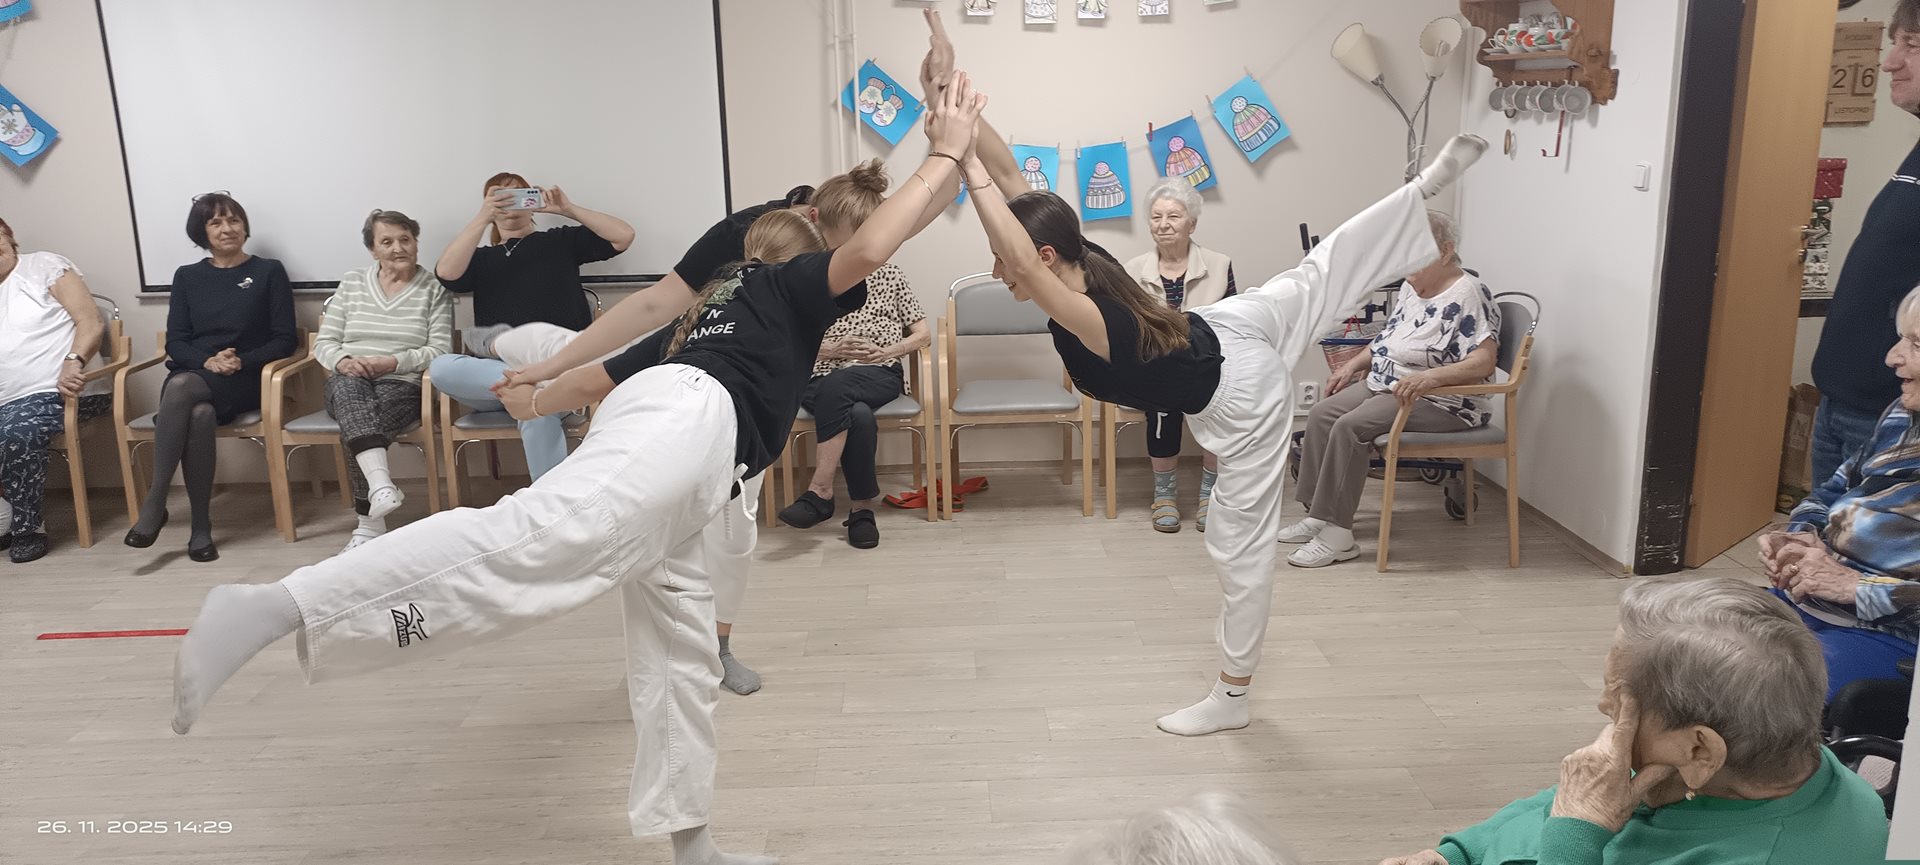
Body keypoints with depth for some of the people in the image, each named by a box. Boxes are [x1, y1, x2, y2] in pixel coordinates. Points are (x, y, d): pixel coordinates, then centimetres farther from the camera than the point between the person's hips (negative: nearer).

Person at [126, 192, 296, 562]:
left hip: (244, 381, -2)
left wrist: (242, 361, -14)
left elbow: (285, 339, 2)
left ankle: (154, 504, -31)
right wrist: (207, 360, -12)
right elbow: (175, 343, 9)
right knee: (200, 414, -36)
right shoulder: (187, 277, 16)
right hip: (192, 376, 2)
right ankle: (200, 525, -31)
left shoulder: (269, 272, 7)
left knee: (181, 387, -35)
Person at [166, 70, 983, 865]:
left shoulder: (710, 315, 41)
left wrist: (536, 399, 65)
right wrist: (946, 155, 11)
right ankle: (283, 605, -45)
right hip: (689, 417, -9)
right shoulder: (790, 284, 23)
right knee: (540, 535, -31)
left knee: (679, 652, 11)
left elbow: (599, 376, 45)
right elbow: (866, 249, 1)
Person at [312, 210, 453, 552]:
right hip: (349, 385, 2)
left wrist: (392, 362, -16)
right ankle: (380, 484, -56)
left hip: (403, 385, -2)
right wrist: (343, 361, -11)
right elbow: (324, 343, 12)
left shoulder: (434, 288, 6)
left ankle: (370, 522, -31)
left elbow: (440, 350, -3)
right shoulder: (351, 283, 15)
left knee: (354, 429, -34)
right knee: (348, 385, -37)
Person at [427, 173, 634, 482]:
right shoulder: (480, 258, 23)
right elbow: (446, 273, 0)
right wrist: (482, 218, -4)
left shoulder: (560, 241, 19)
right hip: (497, 373, 3)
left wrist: (568, 209, 2)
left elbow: (623, 236, 7)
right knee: (440, 368, -30)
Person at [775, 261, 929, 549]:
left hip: (880, 376, 0)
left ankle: (820, 491, -34)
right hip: (822, 376, 0)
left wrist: (887, 351, -6)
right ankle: (862, 508, -27)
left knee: (836, 385, -37)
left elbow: (924, 334, 14)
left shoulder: (890, 274, 17)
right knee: (859, 415, -36)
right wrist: (833, 349, -10)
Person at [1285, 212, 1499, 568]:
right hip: (1386, 388, 10)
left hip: (1440, 402, -10)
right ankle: (1317, 515, 2)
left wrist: (1431, 376, -39)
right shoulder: (1411, 288, 12)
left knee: (1351, 426, -26)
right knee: (1321, 413, -2)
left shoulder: (1468, 294, -16)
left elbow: (1484, 361, -26)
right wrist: (1353, 364, 12)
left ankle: (1337, 534, -23)